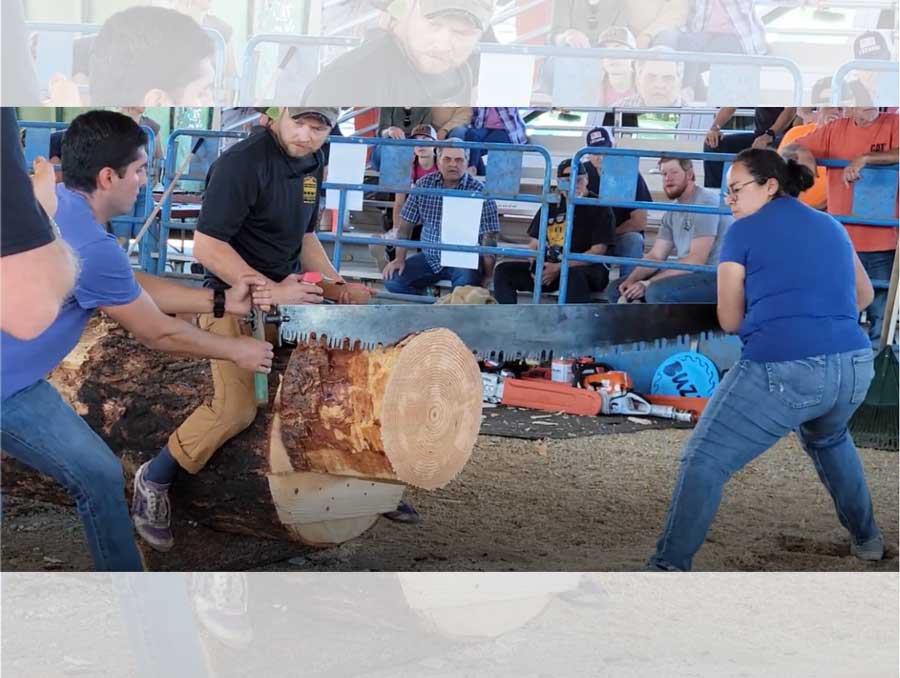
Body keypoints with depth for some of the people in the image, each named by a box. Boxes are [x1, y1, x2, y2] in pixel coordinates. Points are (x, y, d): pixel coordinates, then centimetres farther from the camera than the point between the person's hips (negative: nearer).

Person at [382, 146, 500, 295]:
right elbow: (406, 223, 8)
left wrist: (487, 276, -14)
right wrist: (400, 259, 1)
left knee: (465, 284, -36)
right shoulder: (424, 185, 3)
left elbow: (488, 238, -11)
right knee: (392, 280, -15)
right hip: (429, 257, 4)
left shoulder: (479, 191, -9)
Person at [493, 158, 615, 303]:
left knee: (574, 274, -41)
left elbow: (598, 251, -10)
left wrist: (559, 268, -17)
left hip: (588, 270, -6)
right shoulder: (552, 205, 14)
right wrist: (534, 268, -9)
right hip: (549, 269, 6)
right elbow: (535, 242, 14)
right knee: (504, 270, -11)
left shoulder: (599, 208, -2)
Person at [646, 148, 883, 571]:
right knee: (827, 439, 37)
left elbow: (730, 321, 7)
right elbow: (864, 295, 33)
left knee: (703, 464, 0)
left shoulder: (744, 232, 4)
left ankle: (669, 568, -7)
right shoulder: (831, 227, 20)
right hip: (855, 366, 7)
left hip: (781, 371, -6)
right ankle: (866, 539, 44)